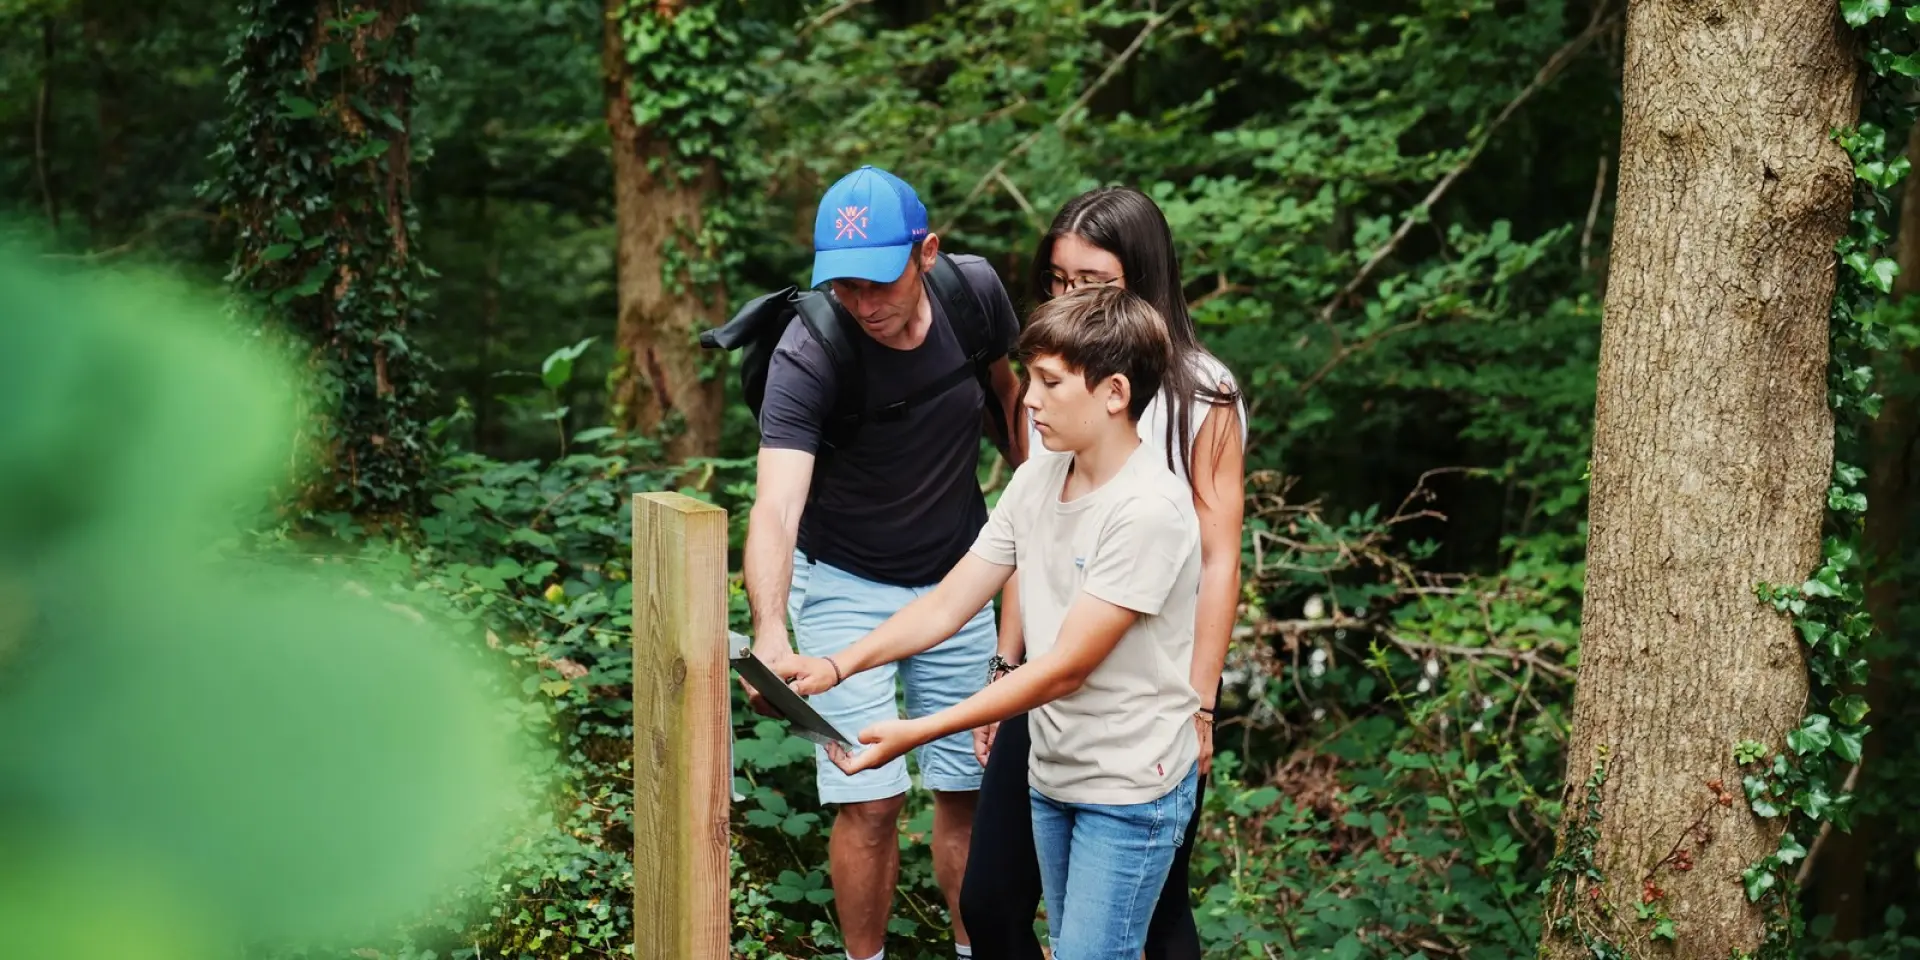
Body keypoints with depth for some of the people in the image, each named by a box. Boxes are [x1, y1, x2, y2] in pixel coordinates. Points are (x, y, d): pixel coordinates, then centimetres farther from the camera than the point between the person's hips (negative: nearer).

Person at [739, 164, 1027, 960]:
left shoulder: (975, 290, -15)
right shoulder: (806, 357, -29)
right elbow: (775, 509, -40)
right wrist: (770, 637, -56)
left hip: (956, 578, 4)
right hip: (846, 587, -4)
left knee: (969, 790, 9)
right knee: (869, 803, -7)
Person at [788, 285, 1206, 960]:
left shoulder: (1150, 510, -22)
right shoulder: (1037, 480, 3)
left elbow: (1065, 669, -22)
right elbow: (948, 603, 4)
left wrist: (919, 732, -24)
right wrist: (838, 666, -11)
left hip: (1130, 790, -7)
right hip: (1052, 772, 7)